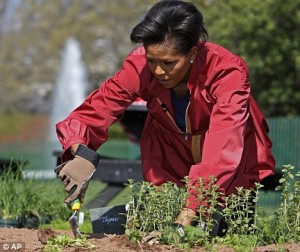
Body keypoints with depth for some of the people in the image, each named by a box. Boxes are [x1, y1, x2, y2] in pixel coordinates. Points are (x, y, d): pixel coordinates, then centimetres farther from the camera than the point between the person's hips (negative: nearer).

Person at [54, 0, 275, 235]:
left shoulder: (227, 72, -35)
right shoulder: (140, 67, -26)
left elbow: (222, 154, -44)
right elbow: (93, 112, -25)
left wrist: (184, 219, -54)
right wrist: (81, 154, -49)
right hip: (170, 165, 2)